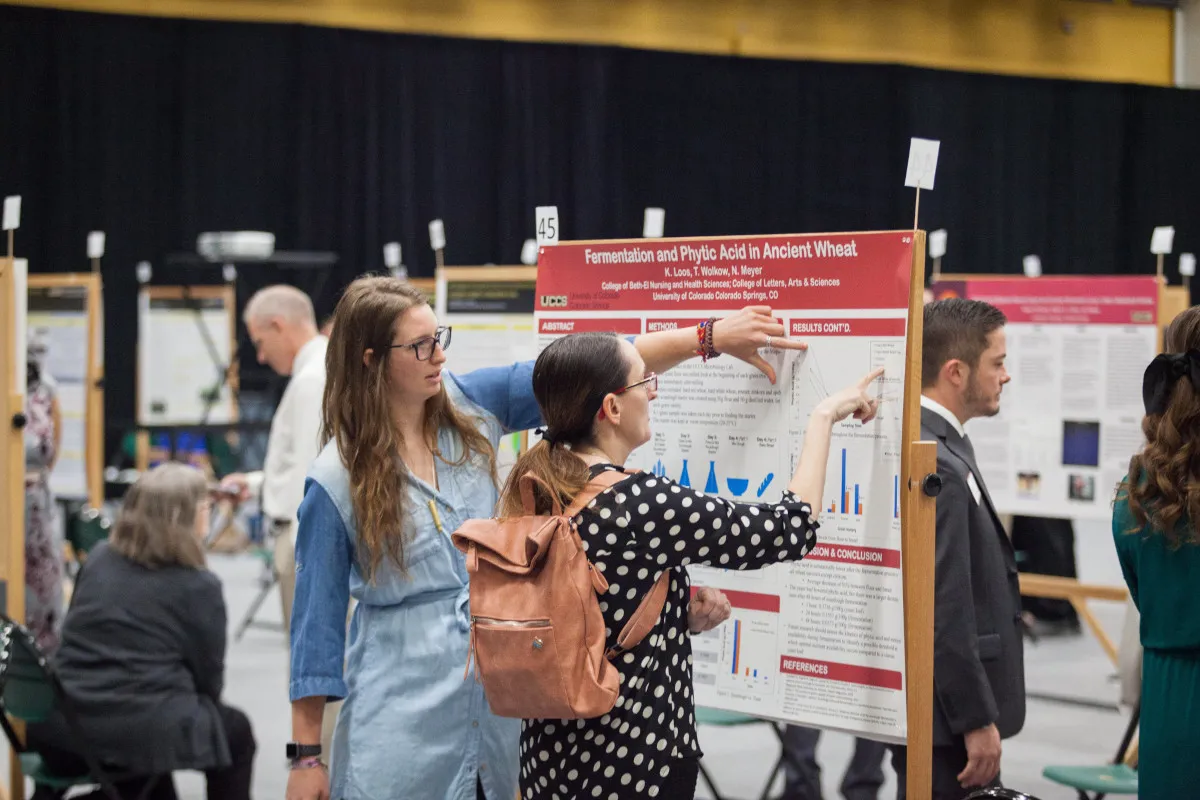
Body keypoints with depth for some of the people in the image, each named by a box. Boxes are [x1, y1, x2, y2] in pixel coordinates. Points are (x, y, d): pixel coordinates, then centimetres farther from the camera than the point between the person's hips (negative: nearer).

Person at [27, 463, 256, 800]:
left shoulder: (97, 559, 11)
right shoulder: (198, 586, -6)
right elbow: (207, 677, 1)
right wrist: (200, 708, 23)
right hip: (138, 730, -6)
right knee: (234, 730, 22)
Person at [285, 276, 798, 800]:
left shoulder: (470, 405, 0)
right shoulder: (337, 480, -11)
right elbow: (317, 616, -7)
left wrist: (711, 337, -7)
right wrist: (306, 755, -6)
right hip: (402, 713, -4)